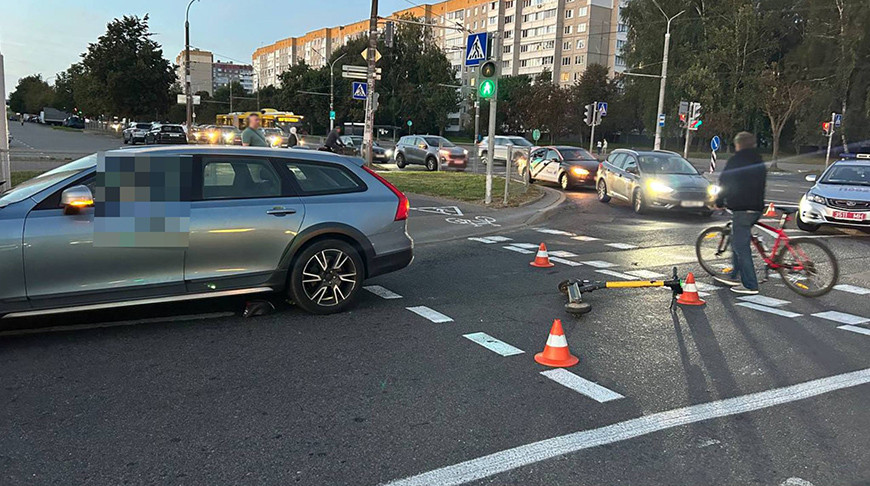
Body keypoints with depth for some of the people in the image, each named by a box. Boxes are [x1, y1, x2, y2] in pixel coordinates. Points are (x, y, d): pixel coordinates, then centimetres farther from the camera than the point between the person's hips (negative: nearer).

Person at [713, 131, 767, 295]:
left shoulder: (736, 160, -8)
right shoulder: (759, 162, 16)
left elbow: (724, 183, -8)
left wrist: (719, 202, 5)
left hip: (741, 209, -9)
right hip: (757, 208, 9)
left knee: (741, 246, -6)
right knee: (739, 242, 20)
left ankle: (750, 285, -7)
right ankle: (734, 276, 27)